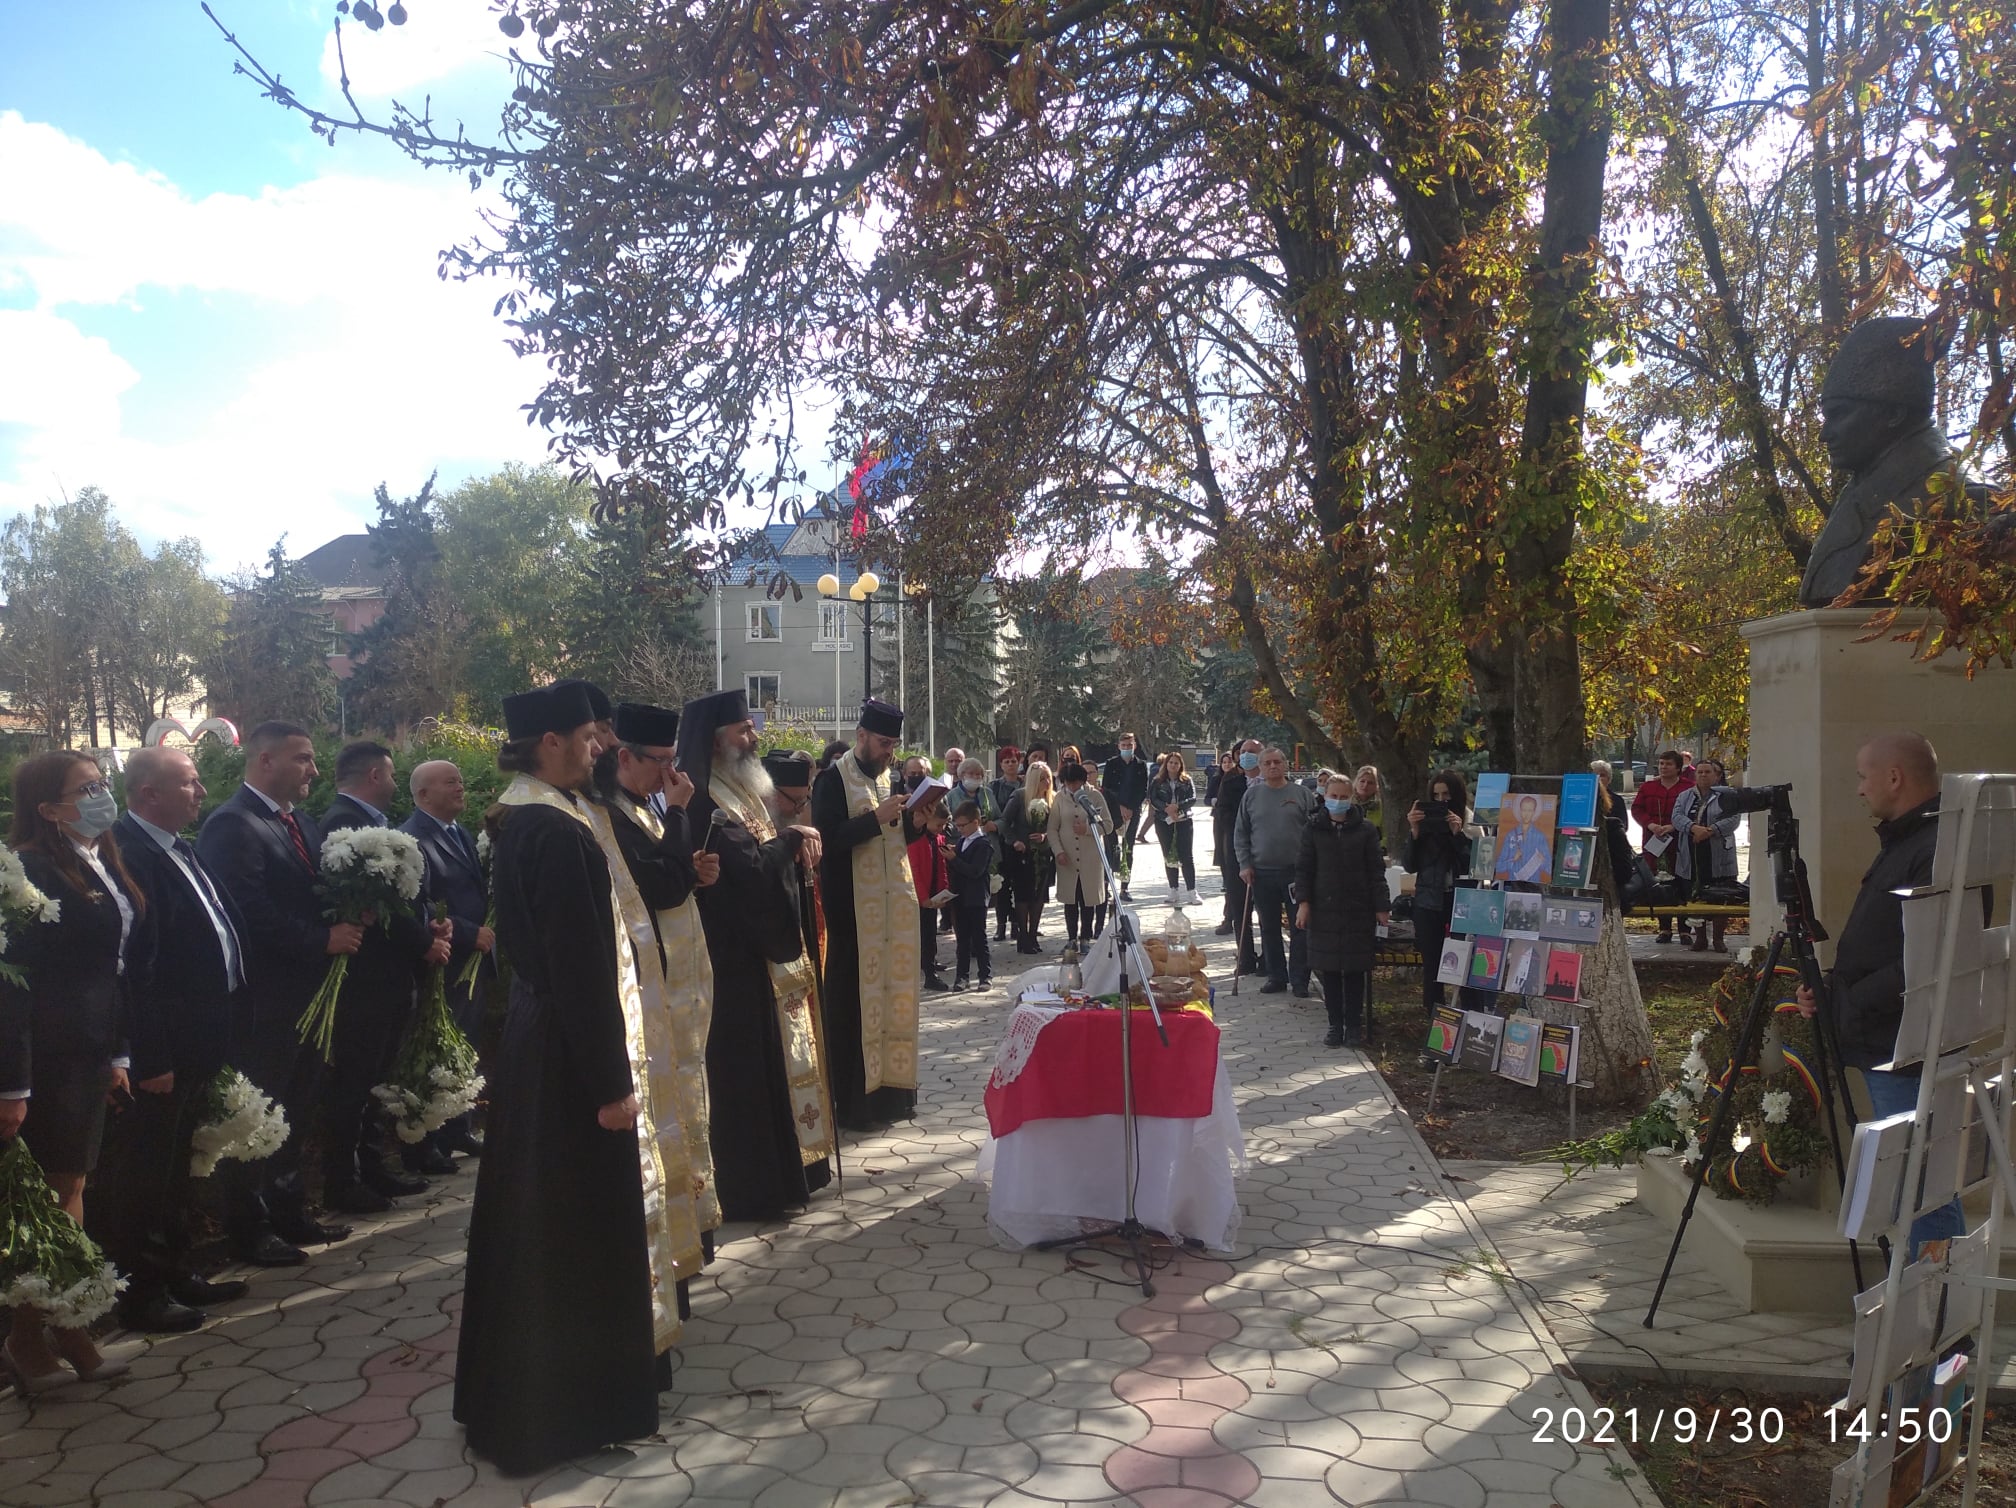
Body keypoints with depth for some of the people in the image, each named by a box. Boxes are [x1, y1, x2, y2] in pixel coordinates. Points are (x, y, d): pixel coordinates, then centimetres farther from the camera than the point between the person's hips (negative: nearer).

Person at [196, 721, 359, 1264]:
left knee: (297, 1109, 17)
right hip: (265, 1000, -8)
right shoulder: (232, 824, -14)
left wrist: (348, 924, -5)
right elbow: (251, 913, -23)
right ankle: (249, 1226, 16)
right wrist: (324, 940, -18)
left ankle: (289, 1210, 30)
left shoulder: (302, 822, 14)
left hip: (308, 993, 9)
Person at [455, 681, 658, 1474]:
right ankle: (572, 1402, 19)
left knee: (533, 1216, 20)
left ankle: (515, 1394, 35)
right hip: (568, 1050, -10)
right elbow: (582, 966, -23)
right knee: (579, 1222, 4)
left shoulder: (519, 819, 7)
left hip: (530, 1034, 10)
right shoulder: (558, 832, -22)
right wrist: (611, 1079, -19)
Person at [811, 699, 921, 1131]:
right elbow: (829, 838, -18)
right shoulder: (833, 780, -7)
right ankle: (855, 1100, 4)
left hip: (894, 904, 7)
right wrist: (876, 818, -22)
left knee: (893, 993, 9)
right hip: (854, 907, -7)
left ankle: (891, 1088, 19)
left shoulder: (889, 778, 14)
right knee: (855, 998, -3)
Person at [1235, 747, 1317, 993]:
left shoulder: (1303, 794, 1)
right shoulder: (1251, 795, 5)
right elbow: (1240, 833, 8)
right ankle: (1276, 977, 17)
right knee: (1269, 928, 8)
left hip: (1297, 871, -2)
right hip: (1262, 872, 2)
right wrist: (1245, 864, 0)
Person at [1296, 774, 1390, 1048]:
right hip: (1324, 909, 1)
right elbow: (1304, 868, 3)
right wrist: (1303, 902, -6)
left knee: (1355, 969, 4)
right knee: (1329, 969, 3)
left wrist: (1381, 906, -2)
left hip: (1358, 910, -1)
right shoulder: (1313, 828, 3)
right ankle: (1335, 1024, 13)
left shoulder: (1365, 829, 1)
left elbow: (1376, 870, 2)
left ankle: (1354, 1025, 14)